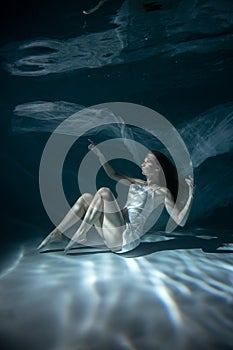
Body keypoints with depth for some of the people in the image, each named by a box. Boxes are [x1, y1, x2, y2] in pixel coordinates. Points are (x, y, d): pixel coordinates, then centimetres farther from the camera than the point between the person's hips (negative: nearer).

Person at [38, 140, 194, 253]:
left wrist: (191, 195, -21)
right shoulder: (138, 183, 20)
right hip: (113, 236, 8)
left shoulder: (162, 192, -1)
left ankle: (80, 235, -15)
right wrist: (99, 154, 25)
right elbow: (113, 174, 29)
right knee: (87, 197, 0)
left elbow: (180, 221, -10)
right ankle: (56, 233, -1)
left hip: (126, 237, -7)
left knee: (104, 192, -19)